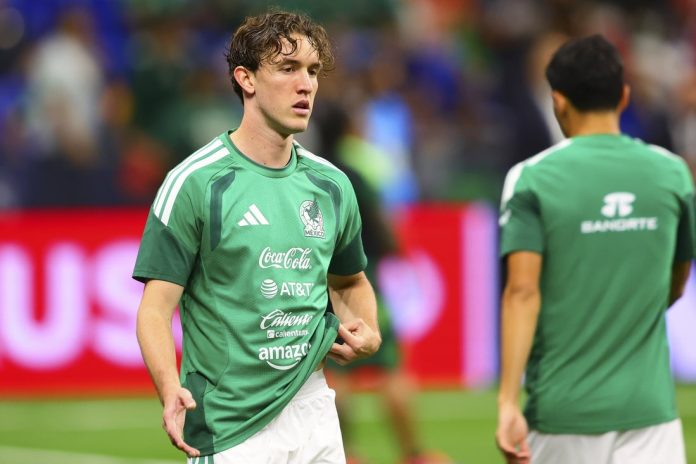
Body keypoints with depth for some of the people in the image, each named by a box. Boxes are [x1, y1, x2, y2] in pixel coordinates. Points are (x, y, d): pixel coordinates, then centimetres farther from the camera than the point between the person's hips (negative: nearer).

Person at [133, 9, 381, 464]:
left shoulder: (331, 184, 8)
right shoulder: (195, 182, -10)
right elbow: (156, 307, -13)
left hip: (313, 415, 5)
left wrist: (368, 334, 4)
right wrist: (172, 391, -30)